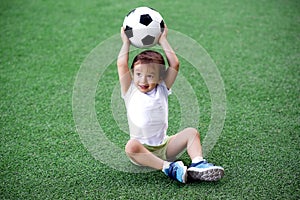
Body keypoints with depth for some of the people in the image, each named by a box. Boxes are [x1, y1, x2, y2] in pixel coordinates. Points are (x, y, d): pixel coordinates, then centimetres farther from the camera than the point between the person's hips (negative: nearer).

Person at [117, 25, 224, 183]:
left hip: (164, 146, 3)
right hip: (141, 149, -3)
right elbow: (121, 64, -8)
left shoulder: (162, 90, 7)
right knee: (131, 146, -36)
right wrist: (126, 42, 2)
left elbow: (174, 64, -1)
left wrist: (163, 40, 5)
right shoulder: (131, 92, 1)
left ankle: (197, 164, -32)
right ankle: (167, 167, -42)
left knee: (191, 132, -15)